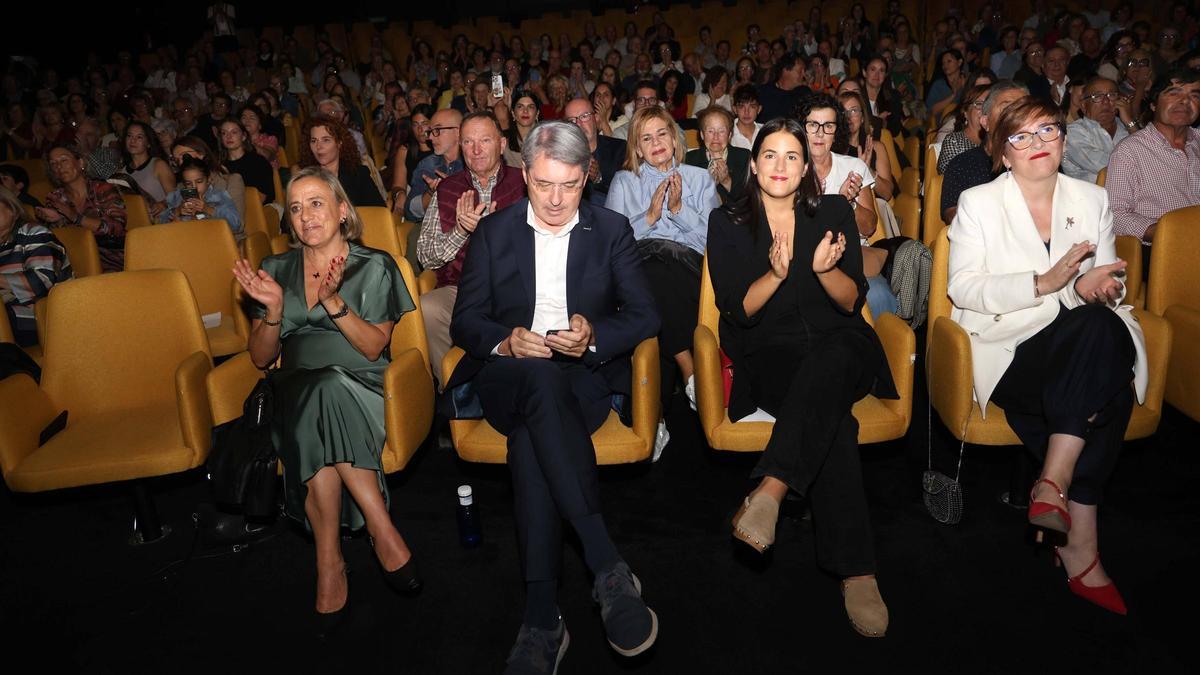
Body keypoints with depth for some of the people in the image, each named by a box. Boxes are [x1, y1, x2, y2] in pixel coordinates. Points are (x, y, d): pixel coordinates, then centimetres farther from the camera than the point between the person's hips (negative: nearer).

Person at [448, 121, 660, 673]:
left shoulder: (612, 230, 9)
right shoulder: (494, 232, 11)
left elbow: (645, 316, 3)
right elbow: (464, 321, 6)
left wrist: (594, 336, -18)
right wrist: (505, 340, -16)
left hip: (584, 377, 0)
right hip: (510, 377, 1)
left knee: (530, 434, -35)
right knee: (541, 380, -38)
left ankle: (541, 619, -35)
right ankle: (608, 566, -40)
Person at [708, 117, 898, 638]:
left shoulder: (834, 213, 11)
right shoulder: (728, 223, 7)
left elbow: (852, 302, 5)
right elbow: (737, 311, -1)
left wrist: (825, 269, -17)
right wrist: (777, 273, -19)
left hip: (839, 345, 2)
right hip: (769, 355, -1)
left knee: (830, 360, -39)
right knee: (832, 419, -34)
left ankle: (770, 492, -48)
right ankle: (855, 571, -35)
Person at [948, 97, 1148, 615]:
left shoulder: (1092, 199, 17)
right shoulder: (978, 202, 6)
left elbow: (1109, 282, 15)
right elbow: (963, 287, -7)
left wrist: (1098, 288, -11)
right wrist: (1044, 283, -18)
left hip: (1086, 340, 4)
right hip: (1008, 343, -4)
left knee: (1104, 327, -33)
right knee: (1102, 396, -30)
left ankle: (1054, 482, -28)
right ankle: (1080, 543, -22)